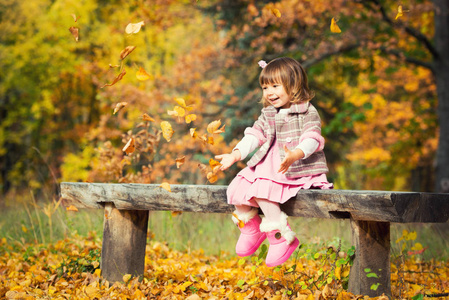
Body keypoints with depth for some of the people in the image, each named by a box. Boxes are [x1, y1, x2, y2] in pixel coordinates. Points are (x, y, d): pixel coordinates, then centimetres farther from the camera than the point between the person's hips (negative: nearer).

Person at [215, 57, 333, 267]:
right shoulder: (267, 115, 14)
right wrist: (235, 154, -5)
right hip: (268, 167, 7)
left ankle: (282, 237, -18)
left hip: (298, 170, -7)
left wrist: (295, 155, -42)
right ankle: (252, 228, 17)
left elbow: (312, 139, -21)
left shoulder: (308, 113, -7)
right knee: (237, 188, -9)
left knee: (262, 189, -30)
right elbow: (254, 136, 11)